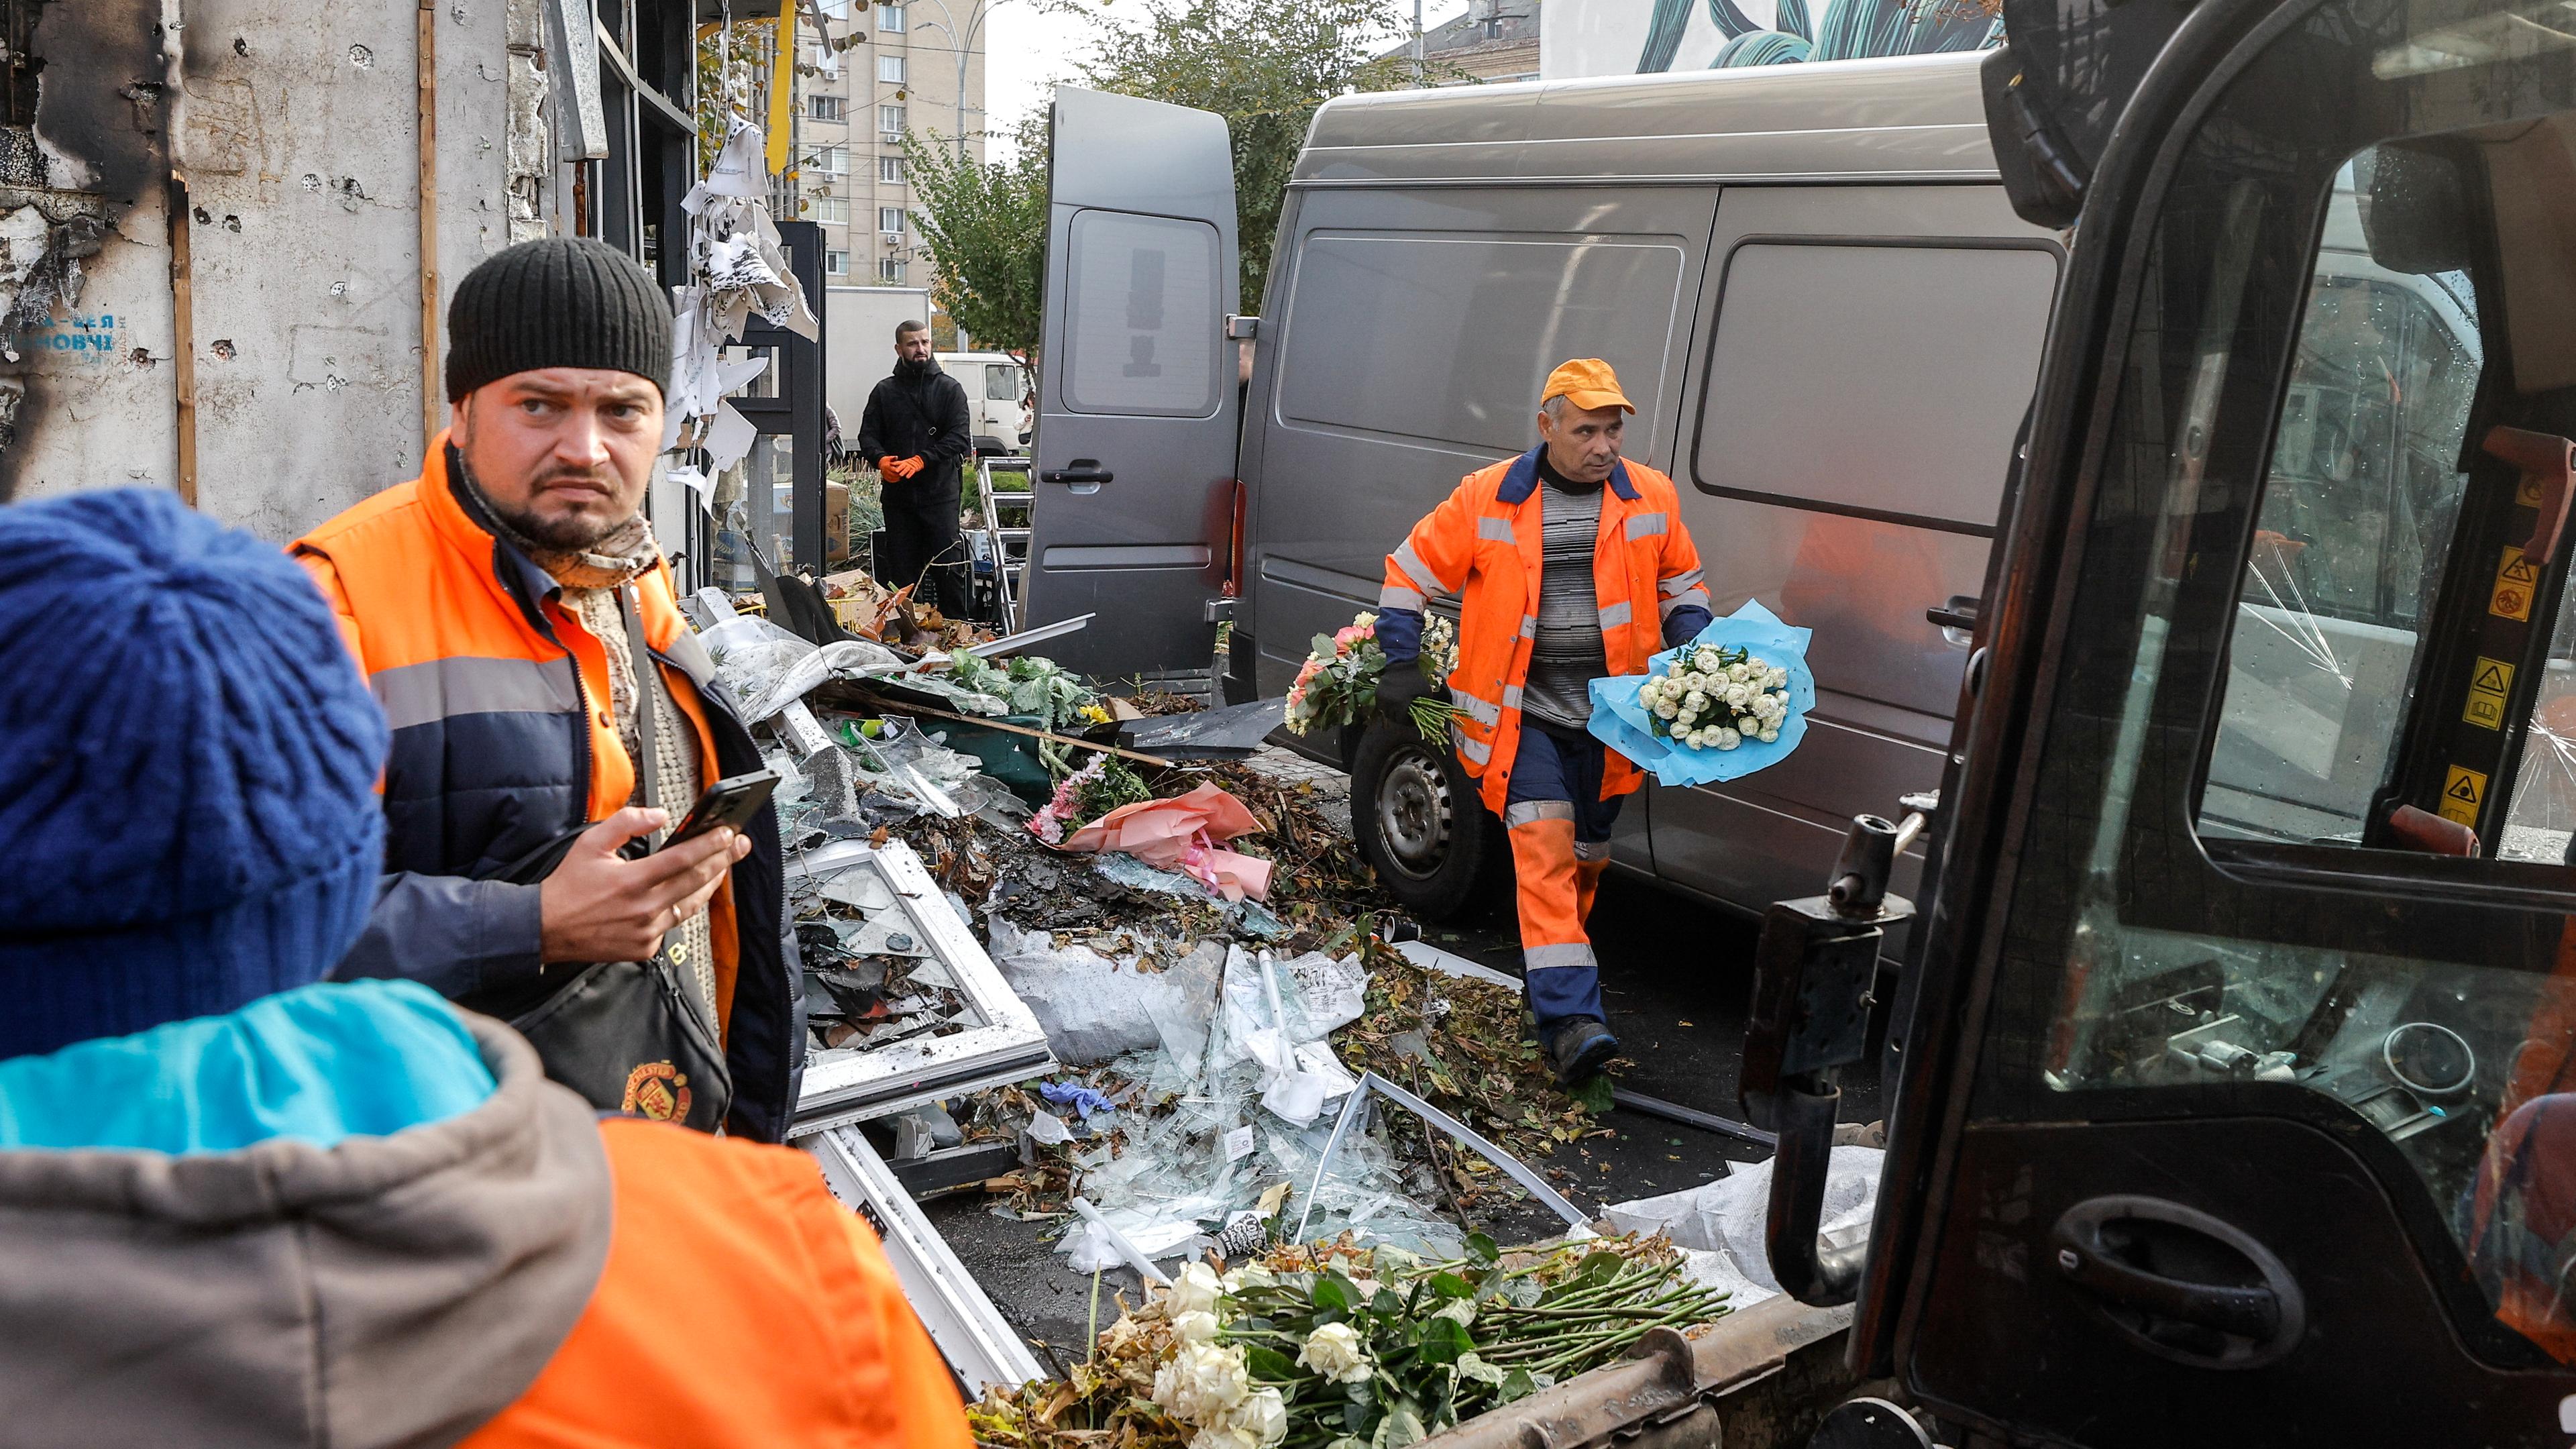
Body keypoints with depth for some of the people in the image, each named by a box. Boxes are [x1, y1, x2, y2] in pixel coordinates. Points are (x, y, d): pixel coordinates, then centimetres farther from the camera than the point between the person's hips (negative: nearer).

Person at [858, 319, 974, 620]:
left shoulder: (950, 389, 5)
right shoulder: (884, 392, 13)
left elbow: (960, 438, -6)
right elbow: (868, 435, 8)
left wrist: (921, 460, -19)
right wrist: (880, 459, -16)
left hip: (940, 493, -3)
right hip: (897, 494, 3)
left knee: (947, 568, -5)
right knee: (901, 570, 6)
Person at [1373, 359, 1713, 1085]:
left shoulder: (1652, 500, 3)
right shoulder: (1487, 498, -4)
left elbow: (1682, 585, 18)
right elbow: (1410, 570, 4)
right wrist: (1401, 665, -1)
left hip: (1608, 717, 4)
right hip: (1522, 715, -3)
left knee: (1587, 855, 14)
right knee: (1544, 848, -15)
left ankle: (1559, 972, 35)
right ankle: (1570, 1020, -17)